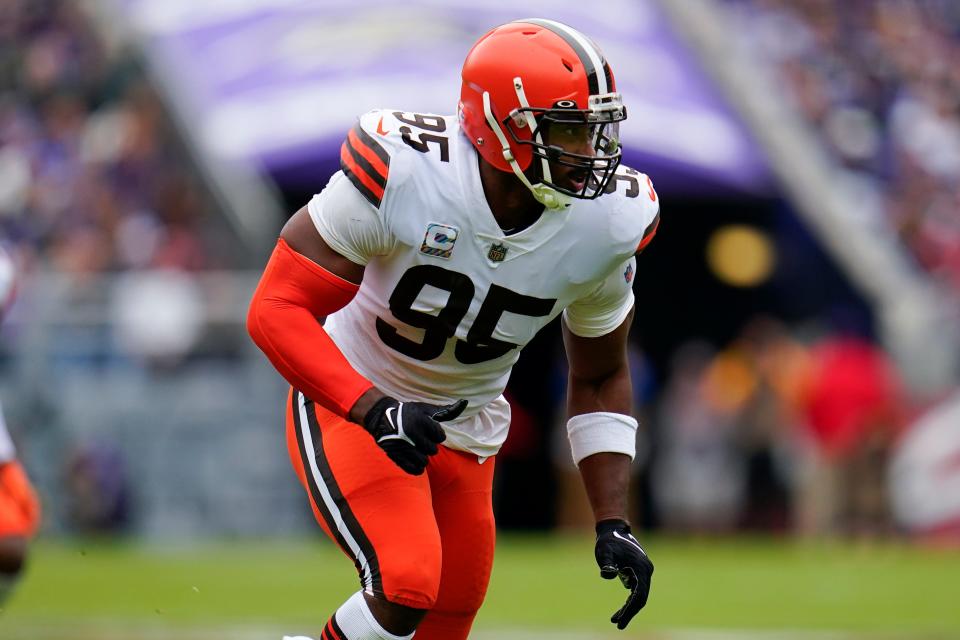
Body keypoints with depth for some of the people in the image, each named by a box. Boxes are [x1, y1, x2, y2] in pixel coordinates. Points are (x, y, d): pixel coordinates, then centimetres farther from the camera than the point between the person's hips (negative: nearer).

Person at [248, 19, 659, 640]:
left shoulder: (604, 225, -14)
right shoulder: (404, 173, -28)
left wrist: (614, 526, -3)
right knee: (407, 588, -25)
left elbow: (600, 378, 4)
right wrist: (375, 411, -40)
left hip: (465, 429, 6)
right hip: (348, 404, -5)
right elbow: (276, 310, -27)